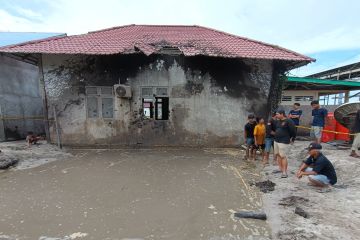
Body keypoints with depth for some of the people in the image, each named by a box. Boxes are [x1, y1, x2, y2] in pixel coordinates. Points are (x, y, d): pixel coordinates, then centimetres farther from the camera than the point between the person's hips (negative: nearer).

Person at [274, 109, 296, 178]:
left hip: (283, 142, -8)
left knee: (283, 156, -6)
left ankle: (285, 172, 0)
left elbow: (293, 131, -11)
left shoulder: (288, 121, -13)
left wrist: (291, 139, -4)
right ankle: (280, 169, 27)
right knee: (277, 155, 14)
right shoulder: (277, 121, 11)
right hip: (276, 140, 9)